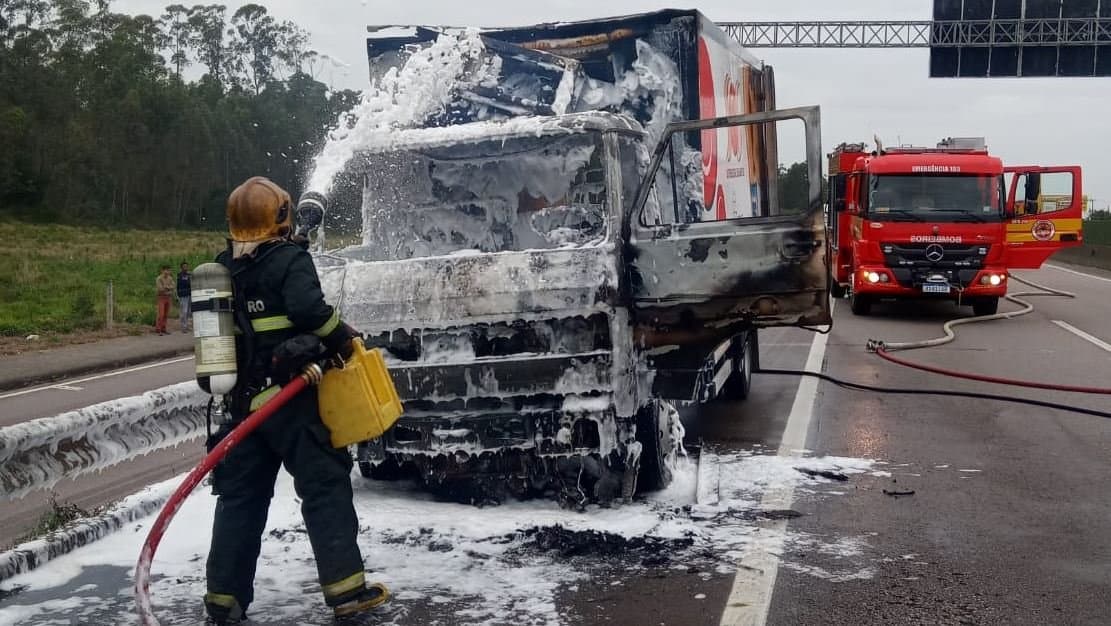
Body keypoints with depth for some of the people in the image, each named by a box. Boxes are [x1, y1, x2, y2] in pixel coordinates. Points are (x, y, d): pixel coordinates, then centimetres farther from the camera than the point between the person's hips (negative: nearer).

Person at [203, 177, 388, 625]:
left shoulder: (223, 269, 12)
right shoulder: (289, 260, -9)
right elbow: (309, 308, -23)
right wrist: (344, 339, -11)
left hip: (244, 403, 6)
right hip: (290, 399, -6)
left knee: (240, 499, 12)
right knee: (326, 488, -1)